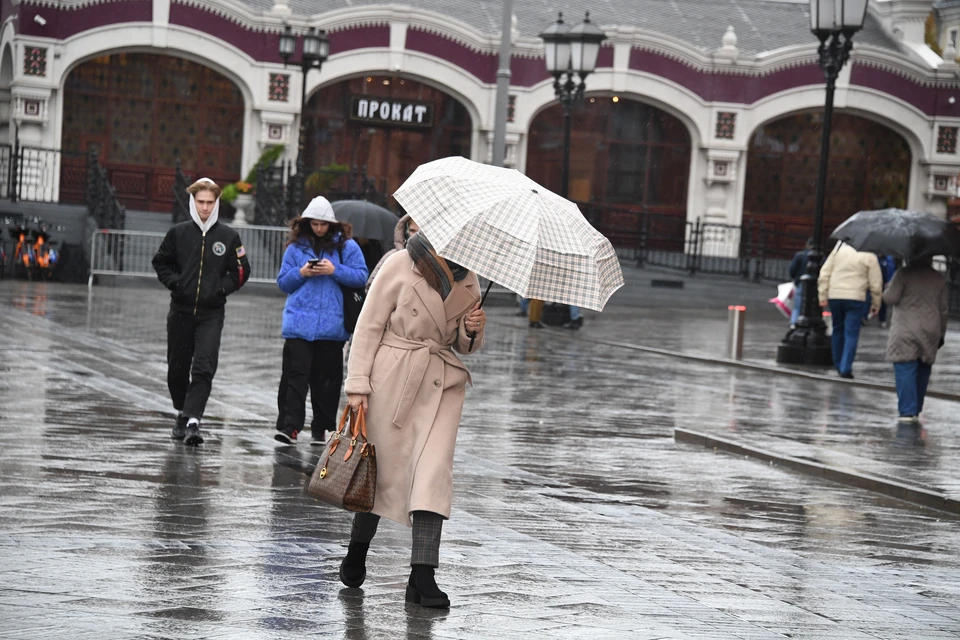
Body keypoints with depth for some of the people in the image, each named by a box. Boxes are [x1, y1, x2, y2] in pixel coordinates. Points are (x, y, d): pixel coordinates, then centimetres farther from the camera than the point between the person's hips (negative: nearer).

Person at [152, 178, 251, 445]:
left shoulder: (229, 237, 0)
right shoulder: (178, 233, 2)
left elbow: (241, 271, 8)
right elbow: (161, 262, 13)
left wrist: (223, 287, -8)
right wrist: (173, 281, -4)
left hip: (211, 314, -2)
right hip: (181, 310, 2)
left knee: (204, 369, -15)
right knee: (177, 368, 11)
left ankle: (193, 421, -19)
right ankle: (182, 413, 32)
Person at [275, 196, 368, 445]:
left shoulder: (346, 246, 5)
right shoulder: (296, 246, 9)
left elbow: (361, 276, -1)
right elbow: (283, 282, 11)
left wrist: (335, 270, -14)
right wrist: (301, 273, -8)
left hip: (332, 325, 0)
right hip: (299, 323, 0)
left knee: (327, 378, 5)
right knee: (296, 374, -10)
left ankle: (320, 429, 14)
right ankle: (289, 426, -13)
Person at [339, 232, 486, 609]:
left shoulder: (468, 280, 11)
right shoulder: (400, 266, -4)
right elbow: (368, 326, -4)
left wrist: (472, 330, -5)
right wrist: (358, 384, -10)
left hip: (442, 383, 3)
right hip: (392, 379, -3)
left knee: (435, 470, -10)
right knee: (384, 465, 4)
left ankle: (422, 576, -14)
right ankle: (357, 552, 28)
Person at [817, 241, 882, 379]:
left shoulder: (839, 248, 5)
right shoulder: (869, 256, -4)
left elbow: (824, 273, 3)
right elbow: (876, 284, -2)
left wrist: (823, 295, 7)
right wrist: (876, 304, 9)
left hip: (835, 296, 3)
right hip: (856, 298, -3)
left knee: (838, 330, 17)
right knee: (851, 333, -1)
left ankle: (839, 365, 25)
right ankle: (846, 368, -9)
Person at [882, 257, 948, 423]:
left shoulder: (903, 274, -7)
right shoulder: (939, 278, 8)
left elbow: (890, 299, -9)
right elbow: (943, 309, 11)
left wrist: (888, 289, 14)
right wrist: (941, 334, 20)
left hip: (905, 332, -4)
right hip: (930, 332, 4)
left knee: (905, 371, -5)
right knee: (923, 372, 12)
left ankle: (907, 412, -13)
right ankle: (916, 411, 16)